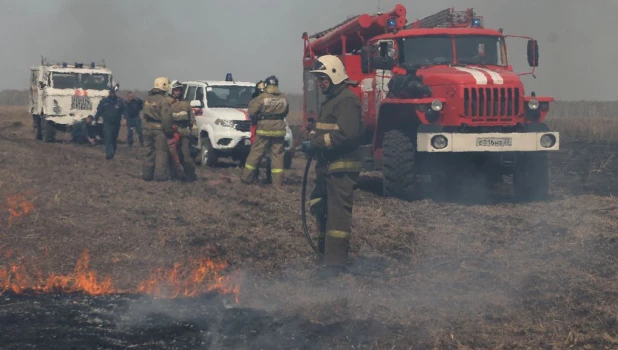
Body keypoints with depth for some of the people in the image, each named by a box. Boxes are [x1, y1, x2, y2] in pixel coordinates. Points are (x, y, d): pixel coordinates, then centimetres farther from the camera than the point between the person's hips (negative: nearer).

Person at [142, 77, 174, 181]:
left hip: (148, 128, 7)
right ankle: (160, 175, -4)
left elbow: (144, 114, 16)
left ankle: (147, 174, 16)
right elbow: (166, 118, -18)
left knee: (149, 151, 14)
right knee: (161, 152, -2)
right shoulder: (163, 100, -14)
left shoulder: (148, 99, 11)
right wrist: (169, 131, -12)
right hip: (159, 129, -7)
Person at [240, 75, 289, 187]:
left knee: (256, 152, 5)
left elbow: (252, 111, -7)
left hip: (264, 129, -3)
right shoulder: (283, 98, 5)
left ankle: (246, 177, 9)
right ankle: (278, 181, 4)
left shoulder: (262, 97, -8)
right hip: (279, 130, 3)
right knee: (277, 154, 6)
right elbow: (286, 112, 15)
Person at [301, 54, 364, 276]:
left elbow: (347, 134, -23)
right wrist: (311, 140, 5)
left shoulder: (346, 100, -13)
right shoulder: (331, 99, 21)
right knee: (319, 206, 17)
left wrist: (317, 144, -18)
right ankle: (326, 248, 32)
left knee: (338, 212, -9)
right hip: (327, 166, 11)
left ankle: (335, 262, -8)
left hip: (342, 168, -11)